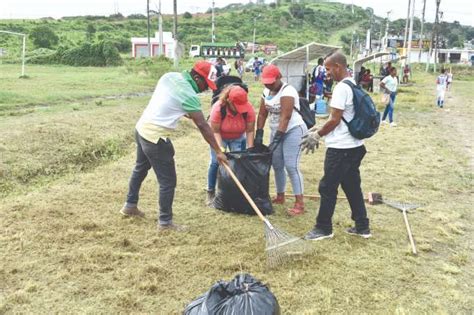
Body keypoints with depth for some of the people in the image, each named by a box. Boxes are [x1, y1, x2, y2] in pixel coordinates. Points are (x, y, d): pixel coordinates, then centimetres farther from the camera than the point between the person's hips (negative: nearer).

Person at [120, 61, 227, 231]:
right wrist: (218, 151, -11)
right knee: (168, 181, 3)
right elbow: (203, 126, -17)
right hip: (156, 137, -9)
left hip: (142, 127, 9)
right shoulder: (189, 95, -19)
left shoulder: (169, 76, 3)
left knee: (140, 168, 27)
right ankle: (165, 221, 14)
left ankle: (130, 205, 43)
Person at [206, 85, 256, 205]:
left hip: (238, 138, 2)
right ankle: (210, 192, 5)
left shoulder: (249, 108, -30)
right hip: (220, 137, -2)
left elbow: (250, 131, -22)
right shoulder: (218, 108, -36)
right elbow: (215, 131, -28)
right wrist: (220, 149, -37)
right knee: (216, 162, -7)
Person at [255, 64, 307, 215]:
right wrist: (259, 135, 1)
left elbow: (285, 117, -25)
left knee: (291, 166, -13)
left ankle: (300, 204, -12)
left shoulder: (287, 91, -19)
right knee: (276, 165, 10)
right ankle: (280, 196, 25)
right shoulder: (267, 92, 7)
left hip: (293, 130, -8)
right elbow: (262, 114, 8)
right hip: (276, 131, 8)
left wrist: (276, 139, -28)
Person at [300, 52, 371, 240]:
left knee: (327, 187, 2)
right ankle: (362, 226, 22)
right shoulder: (354, 85, 12)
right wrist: (320, 130, 18)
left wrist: (317, 136, -7)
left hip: (340, 148, -9)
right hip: (354, 145, 10)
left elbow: (335, 120, -19)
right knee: (352, 186, 15)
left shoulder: (341, 87, -18)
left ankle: (324, 228, 13)